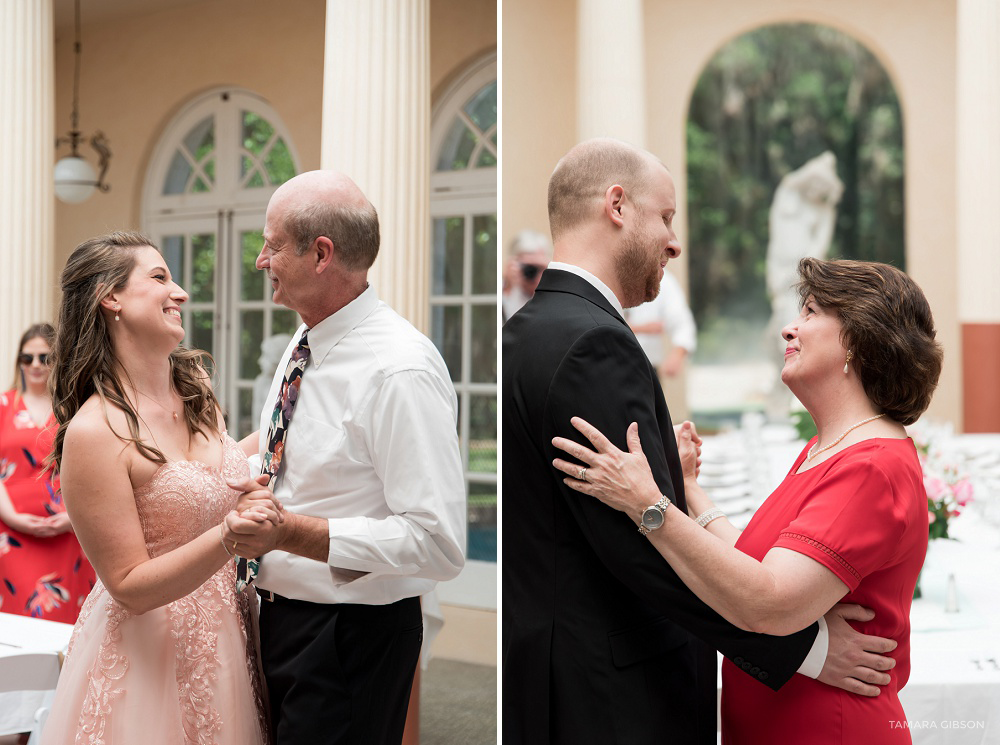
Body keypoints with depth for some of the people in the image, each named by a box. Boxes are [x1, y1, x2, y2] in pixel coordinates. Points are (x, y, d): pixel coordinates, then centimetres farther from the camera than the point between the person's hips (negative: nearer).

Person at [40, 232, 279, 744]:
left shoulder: (195, 389, 2)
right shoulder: (94, 432, -19)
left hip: (227, 639, 7)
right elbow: (130, 587, -19)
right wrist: (226, 537, -31)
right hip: (149, 658, -7)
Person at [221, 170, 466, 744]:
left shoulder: (400, 371, -24)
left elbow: (438, 544, -28)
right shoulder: (305, 346, 5)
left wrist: (292, 532, -30)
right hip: (280, 616, 9)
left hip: (349, 634, -9)